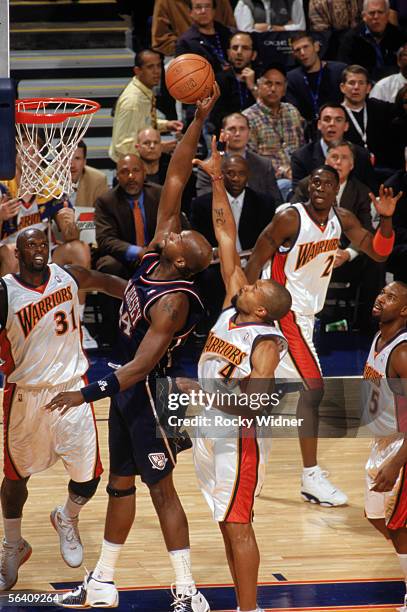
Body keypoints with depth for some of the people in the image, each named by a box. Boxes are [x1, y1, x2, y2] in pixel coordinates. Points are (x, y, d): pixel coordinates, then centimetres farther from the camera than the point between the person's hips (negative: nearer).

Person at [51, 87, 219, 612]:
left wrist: (87, 393, -33)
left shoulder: (173, 303, -27)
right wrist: (198, 120, -10)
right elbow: (175, 179, -4)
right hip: (129, 387, 9)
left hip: (148, 392, -9)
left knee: (161, 487, -3)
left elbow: (141, 366, -30)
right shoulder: (158, 250, -5)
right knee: (120, 483, 16)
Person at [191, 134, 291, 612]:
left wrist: (201, 395, -26)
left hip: (237, 440, -8)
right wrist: (216, 182, 2)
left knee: (238, 526, -4)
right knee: (228, 524, 12)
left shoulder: (265, 343, -18)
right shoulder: (234, 306, 3)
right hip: (209, 434, 8)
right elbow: (226, 237, 4)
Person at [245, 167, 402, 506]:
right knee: (313, 387, -14)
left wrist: (386, 219, -18)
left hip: (305, 313, 8)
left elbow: (378, 252, 0)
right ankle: (311, 477, -11)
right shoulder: (290, 218, -18)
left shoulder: (342, 219, 2)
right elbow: (255, 262, -15)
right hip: (285, 310, -8)